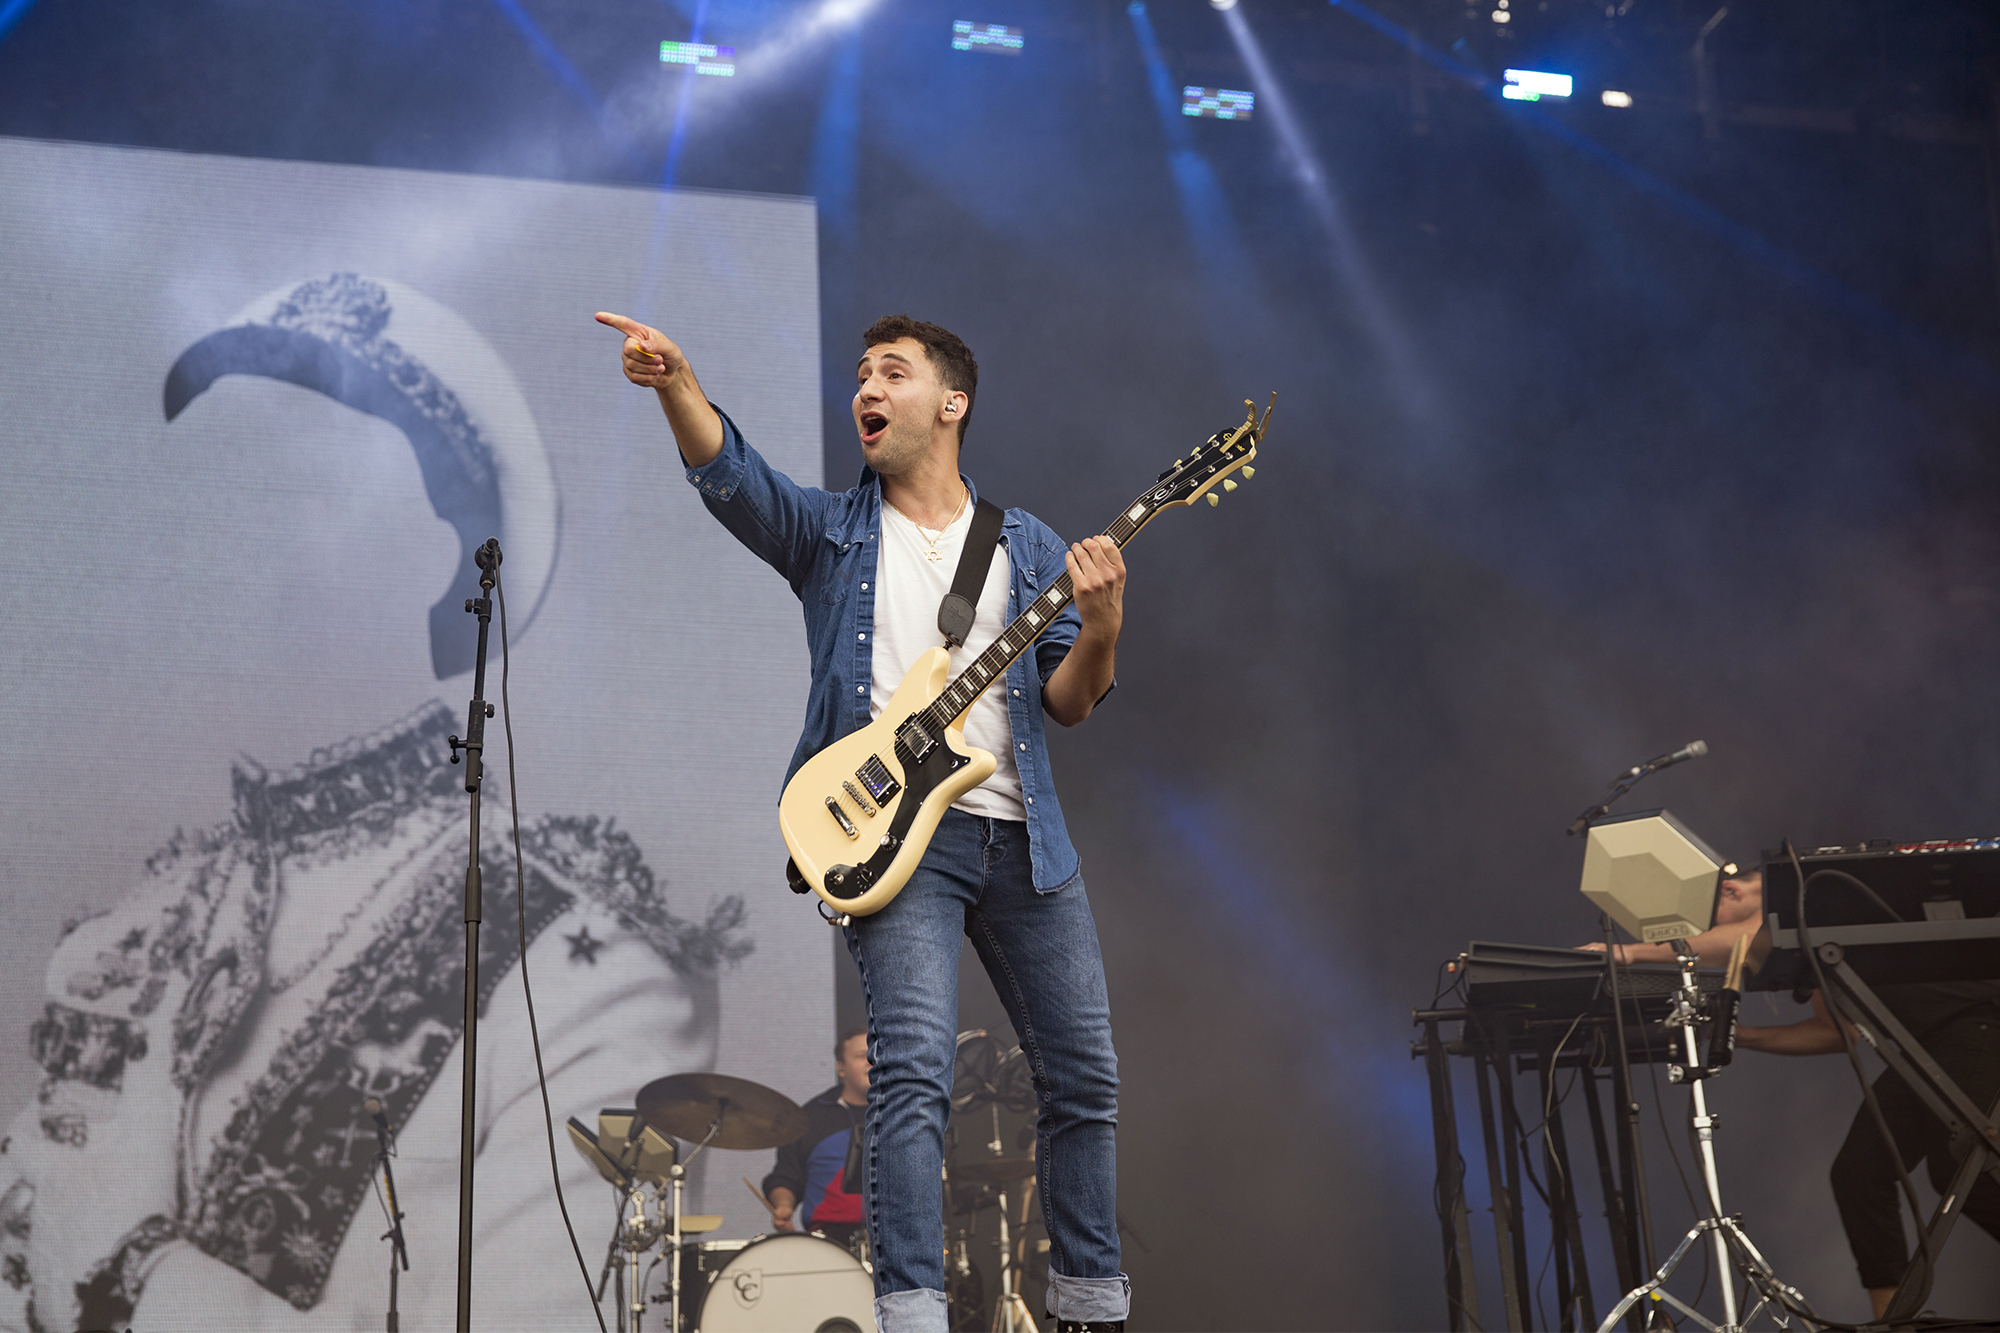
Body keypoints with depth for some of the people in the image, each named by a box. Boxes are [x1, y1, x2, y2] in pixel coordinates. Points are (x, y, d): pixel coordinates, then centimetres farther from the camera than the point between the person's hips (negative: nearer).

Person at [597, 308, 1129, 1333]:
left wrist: (1099, 634, -12)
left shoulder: (1029, 548, 14)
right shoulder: (829, 531, 9)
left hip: (1022, 834, 3)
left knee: (1084, 1077, 8)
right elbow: (728, 471, -11)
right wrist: (675, 382, -29)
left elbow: (1067, 704, 8)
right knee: (912, 1073, -19)